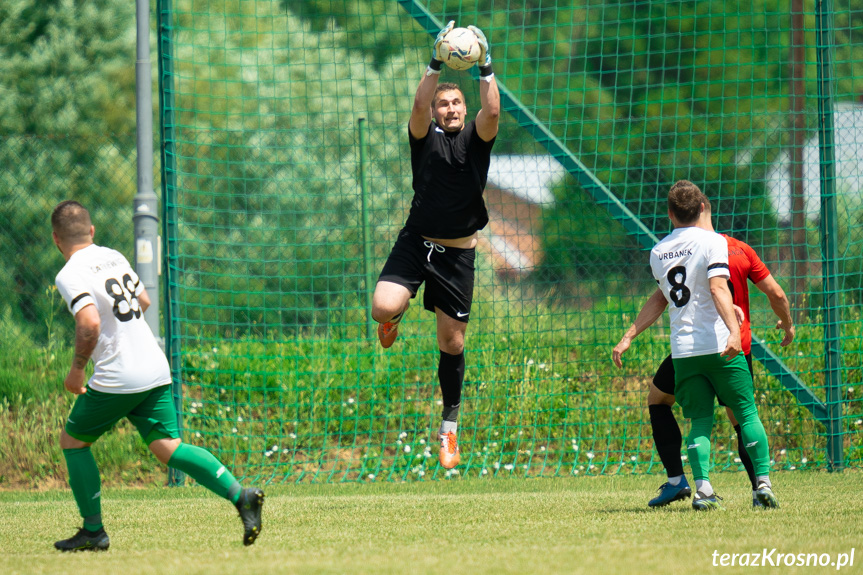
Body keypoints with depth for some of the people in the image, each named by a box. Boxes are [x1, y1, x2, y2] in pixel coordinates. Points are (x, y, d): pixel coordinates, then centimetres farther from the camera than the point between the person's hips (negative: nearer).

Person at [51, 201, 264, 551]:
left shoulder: (70, 276, -11)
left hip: (116, 378, -7)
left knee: (73, 440, 13)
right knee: (167, 447, 2)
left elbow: (90, 324, -26)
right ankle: (239, 495, -18)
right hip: (156, 369, 7)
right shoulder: (114, 257, 13)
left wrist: (77, 368, -12)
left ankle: (93, 531, 12)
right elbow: (143, 302, 26)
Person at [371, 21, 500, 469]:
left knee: (452, 342, 4)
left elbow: (492, 111, -15)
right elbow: (419, 104, -16)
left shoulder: (476, 138, 5)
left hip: (457, 253, 1)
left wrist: (485, 69, -22)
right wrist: (436, 64, -24)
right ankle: (397, 314, 16)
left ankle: (449, 427, 18)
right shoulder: (425, 137, 3)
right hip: (416, 242, -1)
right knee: (383, 308, -24)